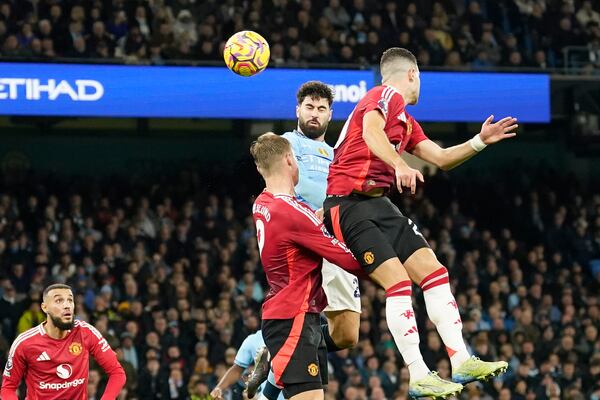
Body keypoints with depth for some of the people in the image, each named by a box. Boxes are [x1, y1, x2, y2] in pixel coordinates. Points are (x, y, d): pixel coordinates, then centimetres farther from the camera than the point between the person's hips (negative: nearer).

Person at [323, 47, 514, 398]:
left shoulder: (406, 122, 22)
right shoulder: (388, 94, -7)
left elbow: (441, 158, 28)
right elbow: (370, 131, -28)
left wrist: (480, 141, 16)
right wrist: (399, 164, -43)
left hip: (378, 204, 10)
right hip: (350, 204, -10)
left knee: (434, 272, 1)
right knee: (399, 282, -18)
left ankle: (462, 362, 0)